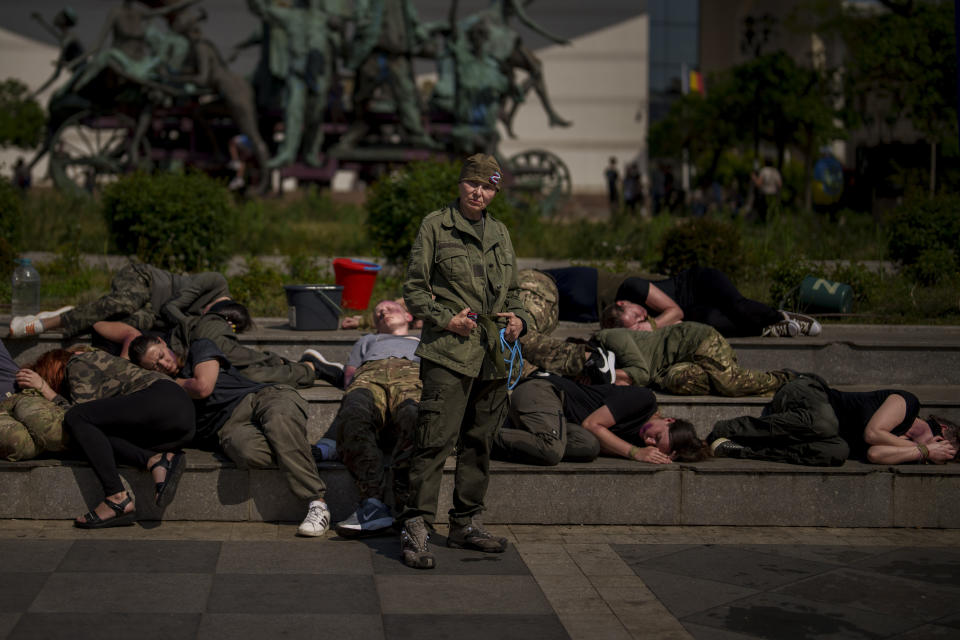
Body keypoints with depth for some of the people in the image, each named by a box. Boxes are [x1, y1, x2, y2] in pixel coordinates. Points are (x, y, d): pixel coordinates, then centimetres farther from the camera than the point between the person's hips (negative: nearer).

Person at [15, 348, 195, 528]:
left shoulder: (79, 364, 5)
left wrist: (44, 389, 5)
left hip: (163, 400, -9)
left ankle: (119, 500, -23)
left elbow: (77, 413, -5)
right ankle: (157, 461, -18)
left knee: (76, 418, -14)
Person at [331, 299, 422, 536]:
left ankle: (406, 506, -48)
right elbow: (350, 375, 31)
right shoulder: (368, 341, 48)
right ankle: (373, 503, -47)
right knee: (354, 417, -41)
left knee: (414, 418, -43)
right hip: (369, 378, 1)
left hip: (415, 380, -1)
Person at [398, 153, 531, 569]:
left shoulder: (500, 233, 17)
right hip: (449, 351, -6)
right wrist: (444, 317, -13)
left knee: (479, 441, 10)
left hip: (493, 355, 6)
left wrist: (518, 319, 4)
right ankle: (415, 527, -7)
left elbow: (512, 291, 24)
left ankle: (465, 523, 21)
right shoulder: (435, 226, 1)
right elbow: (414, 289, 1)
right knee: (436, 438, -11)